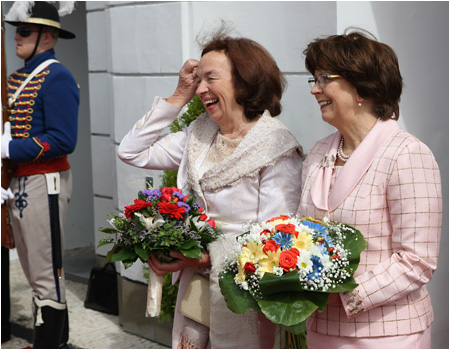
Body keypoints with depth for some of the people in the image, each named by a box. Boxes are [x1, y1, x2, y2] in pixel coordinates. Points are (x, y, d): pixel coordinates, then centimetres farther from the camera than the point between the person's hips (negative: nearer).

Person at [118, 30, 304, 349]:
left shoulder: (277, 148, -15)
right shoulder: (200, 134, 5)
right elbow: (132, 152, 8)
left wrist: (207, 258, -24)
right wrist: (179, 97, 2)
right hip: (194, 283, 6)